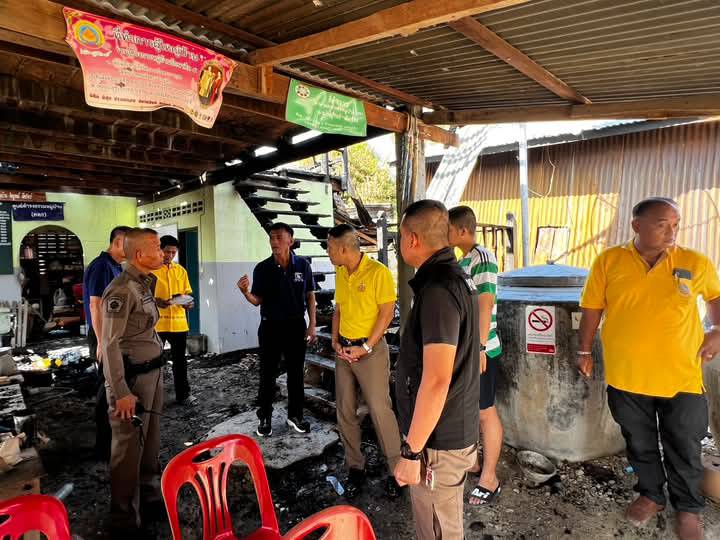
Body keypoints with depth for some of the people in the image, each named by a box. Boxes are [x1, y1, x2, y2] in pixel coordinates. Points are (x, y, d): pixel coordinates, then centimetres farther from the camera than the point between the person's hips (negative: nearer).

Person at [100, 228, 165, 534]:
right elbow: (110, 345, -20)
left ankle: (149, 494, 38)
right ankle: (124, 517, 20)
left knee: (150, 442, 20)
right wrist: (121, 393, -20)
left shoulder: (145, 284, 9)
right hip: (132, 378, -9)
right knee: (129, 447, 4)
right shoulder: (121, 291, -18)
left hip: (152, 373, 9)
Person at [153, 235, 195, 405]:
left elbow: (187, 292, 12)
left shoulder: (181, 270, 11)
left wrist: (188, 302, -9)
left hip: (178, 322, 4)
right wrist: (155, 301, -24)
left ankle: (183, 394, 22)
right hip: (156, 323, -4)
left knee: (180, 360, 11)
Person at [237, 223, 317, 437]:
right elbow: (258, 301, -3)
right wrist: (245, 292, -24)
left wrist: (312, 325, 0)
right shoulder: (262, 268, -6)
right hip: (270, 326, 0)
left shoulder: (303, 265, -4)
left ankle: (295, 415, 27)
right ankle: (265, 418, 23)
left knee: (296, 373, 11)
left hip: (296, 325, 1)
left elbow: (310, 296, 3)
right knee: (268, 374, 8)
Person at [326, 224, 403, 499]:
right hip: (344, 349, 7)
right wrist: (335, 340, 3)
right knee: (345, 411, 10)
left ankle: (397, 469, 16)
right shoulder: (340, 273, 8)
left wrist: (366, 347, -15)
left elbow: (387, 312, -14)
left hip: (371, 349, -7)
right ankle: (355, 467, 26)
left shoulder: (378, 272, -14)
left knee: (380, 410, -3)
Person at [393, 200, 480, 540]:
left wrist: (412, 451, -21)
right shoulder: (455, 277, 6)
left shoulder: (437, 291, -25)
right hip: (454, 429, 9)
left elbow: (436, 381, -29)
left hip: (438, 440, -9)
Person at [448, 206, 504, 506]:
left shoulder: (482, 258, -15)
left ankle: (489, 479, 17)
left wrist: (479, 348, -23)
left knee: (485, 412, 3)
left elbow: (485, 306, -21)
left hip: (480, 350, -9)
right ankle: (472, 461, 37)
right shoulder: (463, 260, 11)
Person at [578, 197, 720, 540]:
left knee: (684, 449, 15)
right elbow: (592, 309, 0)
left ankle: (688, 508, 40)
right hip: (626, 376, 0)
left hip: (682, 377, 0)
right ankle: (651, 495, 42)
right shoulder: (609, 261, -8)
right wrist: (584, 351, 4)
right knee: (640, 444, 19)